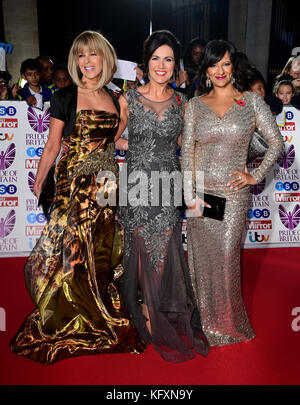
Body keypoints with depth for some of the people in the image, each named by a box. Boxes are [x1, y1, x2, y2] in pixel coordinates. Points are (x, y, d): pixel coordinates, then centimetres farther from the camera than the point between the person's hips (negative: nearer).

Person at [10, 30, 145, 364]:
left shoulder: (115, 99, 10)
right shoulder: (65, 98, -1)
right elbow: (52, 146, 1)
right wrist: (37, 184, 1)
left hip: (107, 184, 4)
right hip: (73, 183, -3)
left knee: (104, 250, 9)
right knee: (71, 249, 1)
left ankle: (102, 317, 28)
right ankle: (67, 321, 21)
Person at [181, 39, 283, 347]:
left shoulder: (251, 101, 3)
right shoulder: (195, 105, 7)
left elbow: (276, 143, 5)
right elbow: (187, 151, 2)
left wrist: (256, 176, -3)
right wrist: (189, 194, -6)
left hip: (233, 193, -1)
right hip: (200, 191, 2)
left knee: (227, 256, 1)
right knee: (201, 256, 8)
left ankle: (228, 322, 25)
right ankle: (204, 318, 29)